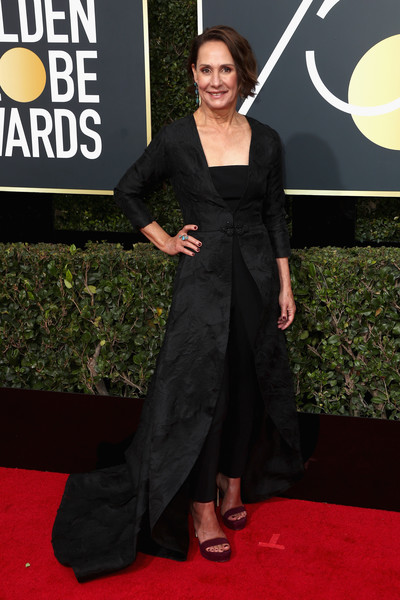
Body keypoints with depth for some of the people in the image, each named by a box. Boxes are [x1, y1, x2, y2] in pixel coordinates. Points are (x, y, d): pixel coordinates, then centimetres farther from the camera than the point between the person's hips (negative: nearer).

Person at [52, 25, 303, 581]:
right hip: (202, 275, -3)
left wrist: (285, 285, 6)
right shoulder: (176, 138, -4)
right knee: (201, 385, -5)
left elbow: (276, 217, 9)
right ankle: (202, 510, 6)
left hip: (257, 274, 3)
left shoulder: (265, 140, 3)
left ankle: (235, 483, 29)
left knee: (248, 383, 10)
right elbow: (128, 190, 10)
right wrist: (163, 240, 3)